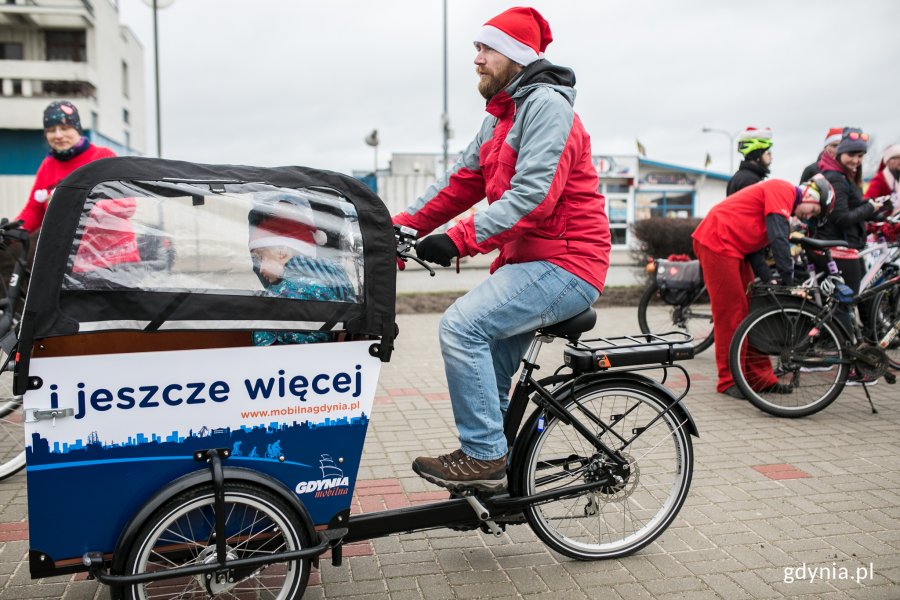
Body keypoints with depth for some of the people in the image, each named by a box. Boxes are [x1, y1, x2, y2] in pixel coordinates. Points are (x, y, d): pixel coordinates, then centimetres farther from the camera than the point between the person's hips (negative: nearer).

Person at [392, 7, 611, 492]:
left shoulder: (546, 104, -13)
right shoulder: (503, 114, 18)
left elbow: (533, 197, -25)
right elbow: (463, 181, 12)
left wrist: (459, 239, -29)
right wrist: (400, 225, 3)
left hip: (564, 265, -10)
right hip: (530, 261, 10)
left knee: (462, 325, -22)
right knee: (489, 373, 15)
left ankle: (482, 456, -11)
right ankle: (493, 470, 29)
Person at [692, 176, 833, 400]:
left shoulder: (785, 201, 20)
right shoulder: (783, 190, -11)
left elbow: (759, 241, 19)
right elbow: (779, 238, -20)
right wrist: (789, 279, -14)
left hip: (734, 248, 10)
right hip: (717, 242, -10)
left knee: (752, 311, 10)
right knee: (731, 313, -8)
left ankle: (761, 377, 16)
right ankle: (729, 381, 0)